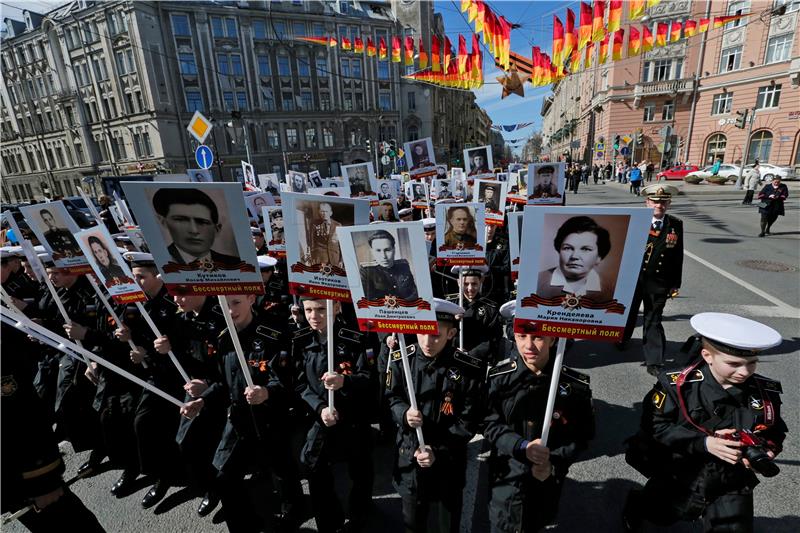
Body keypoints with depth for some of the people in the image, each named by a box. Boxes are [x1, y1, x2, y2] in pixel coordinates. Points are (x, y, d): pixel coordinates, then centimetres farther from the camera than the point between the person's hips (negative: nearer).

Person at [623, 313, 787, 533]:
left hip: (731, 484, 2)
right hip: (677, 477, -1)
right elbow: (655, 426, -20)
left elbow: (775, 433, 1)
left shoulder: (765, 392, -14)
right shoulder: (679, 385, -26)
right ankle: (638, 504, 60)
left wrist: (766, 451, -20)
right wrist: (703, 443, -29)